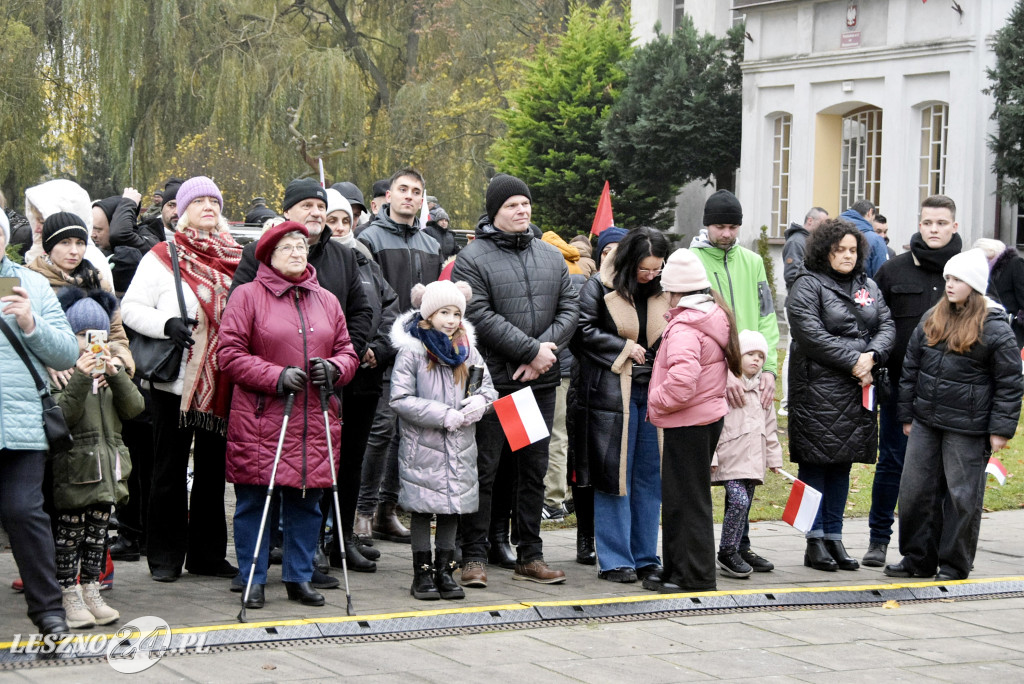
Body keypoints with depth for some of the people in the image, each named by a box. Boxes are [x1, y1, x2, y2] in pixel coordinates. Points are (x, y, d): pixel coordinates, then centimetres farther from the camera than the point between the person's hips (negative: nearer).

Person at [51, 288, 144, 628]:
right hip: (73, 469, -6)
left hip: (107, 467, 6)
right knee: (69, 531, -3)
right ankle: (70, 596, 3)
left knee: (98, 532, 10)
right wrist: (80, 379, -25)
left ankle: (92, 591, 16)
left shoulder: (110, 367, 16)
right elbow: (60, 415, -16)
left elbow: (134, 408, 4)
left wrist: (116, 375, -10)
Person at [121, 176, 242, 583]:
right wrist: (167, 324, -20)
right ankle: (165, 557, 10)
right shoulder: (162, 257, -2)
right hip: (175, 381, -4)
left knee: (213, 469, 10)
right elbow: (131, 308, -5)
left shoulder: (234, 258, 11)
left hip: (222, 382, 4)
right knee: (170, 470, 3)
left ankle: (207, 553, 18)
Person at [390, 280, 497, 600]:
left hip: (460, 447, 5)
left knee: (453, 507, 10)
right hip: (423, 446, -5)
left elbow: (487, 387, 13)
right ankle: (422, 573, 12)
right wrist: (444, 415, -18)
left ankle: (445, 570, 20)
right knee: (422, 508, 4)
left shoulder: (466, 349, 7)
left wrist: (480, 402, -11)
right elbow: (401, 399, -15)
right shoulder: (411, 351, -10)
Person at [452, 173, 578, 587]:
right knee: (484, 469, -2)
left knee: (533, 470, 11)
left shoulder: (551, 257, 14)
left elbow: (569, 308, 9)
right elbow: (481, 316, -15)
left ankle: (530, 556, 18)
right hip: (491, 381, -6)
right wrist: (531, 350, -17)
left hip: (540, 381, 6)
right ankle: (474, 557, 4)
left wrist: (546, 349, -8)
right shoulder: (473, 258, -6)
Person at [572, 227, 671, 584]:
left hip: (655, 391, 5)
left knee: (650, 478, 8)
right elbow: (583, 331, -7)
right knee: (614, 476, -2)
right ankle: (615, 561, 4)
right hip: (613, 391, -5)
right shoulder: (600, 289, -5)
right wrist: (624, 348, -8)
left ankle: (646, 558, 15)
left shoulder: (665, 291, 9)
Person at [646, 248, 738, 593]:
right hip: (710, 413, 10)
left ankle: (694, 576, 0)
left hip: (688, 422, -10)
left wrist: (656, 401, -12)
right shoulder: (715, 316, 11)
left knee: (685, 499, -3)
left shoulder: (684, 327, -19)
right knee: (679, 497, 16)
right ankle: (675, 570, 23)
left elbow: (682, 382, -31)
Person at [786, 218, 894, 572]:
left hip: (859, 390, 6)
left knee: (843, 463, 9)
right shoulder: (808, 285, -3)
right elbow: (810, 333, -14)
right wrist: (852, 362, -15)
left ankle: (834, 537, 16)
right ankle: (815, 542, 1)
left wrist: (872, 355, -11)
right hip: (818, 388, -6)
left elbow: (887, 326, 10)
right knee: (815, 462, -4)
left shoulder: (869, 287, 17)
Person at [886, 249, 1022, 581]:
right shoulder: (931, 320, 8)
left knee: (962, 495, 2)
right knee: (915, 490, 8)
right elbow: (911, 369, 14)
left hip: (967, 429, -6)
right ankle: (918, 559, 20)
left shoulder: (996, 329, -8)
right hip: (925, 422, 6)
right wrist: (907, 414, 11)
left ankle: (954, 564, 14)